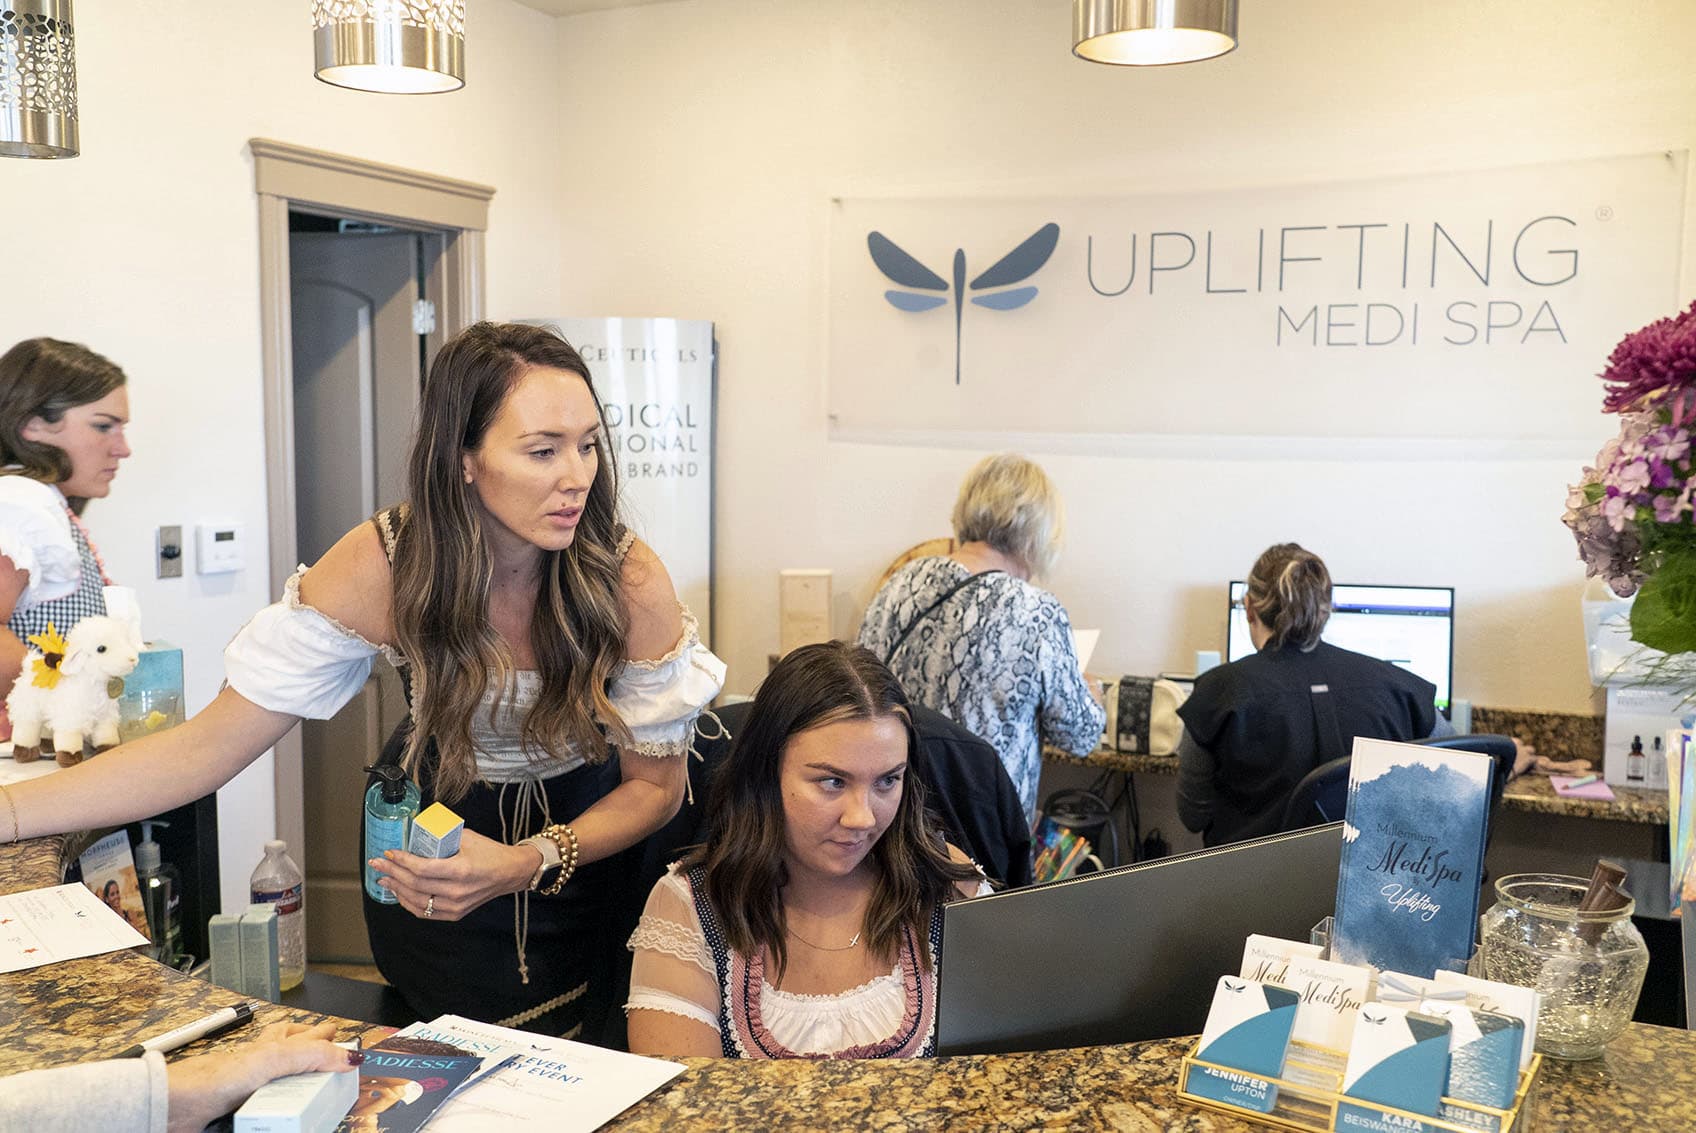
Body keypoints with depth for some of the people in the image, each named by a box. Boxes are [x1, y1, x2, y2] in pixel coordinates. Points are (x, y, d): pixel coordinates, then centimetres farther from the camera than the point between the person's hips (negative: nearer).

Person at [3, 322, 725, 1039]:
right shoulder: (382, 566, -26)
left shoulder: (629, 581, -27)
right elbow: (211, 747, -22)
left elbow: (656, 784, -15)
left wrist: (526, 865, -33)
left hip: (588, 828, 1)